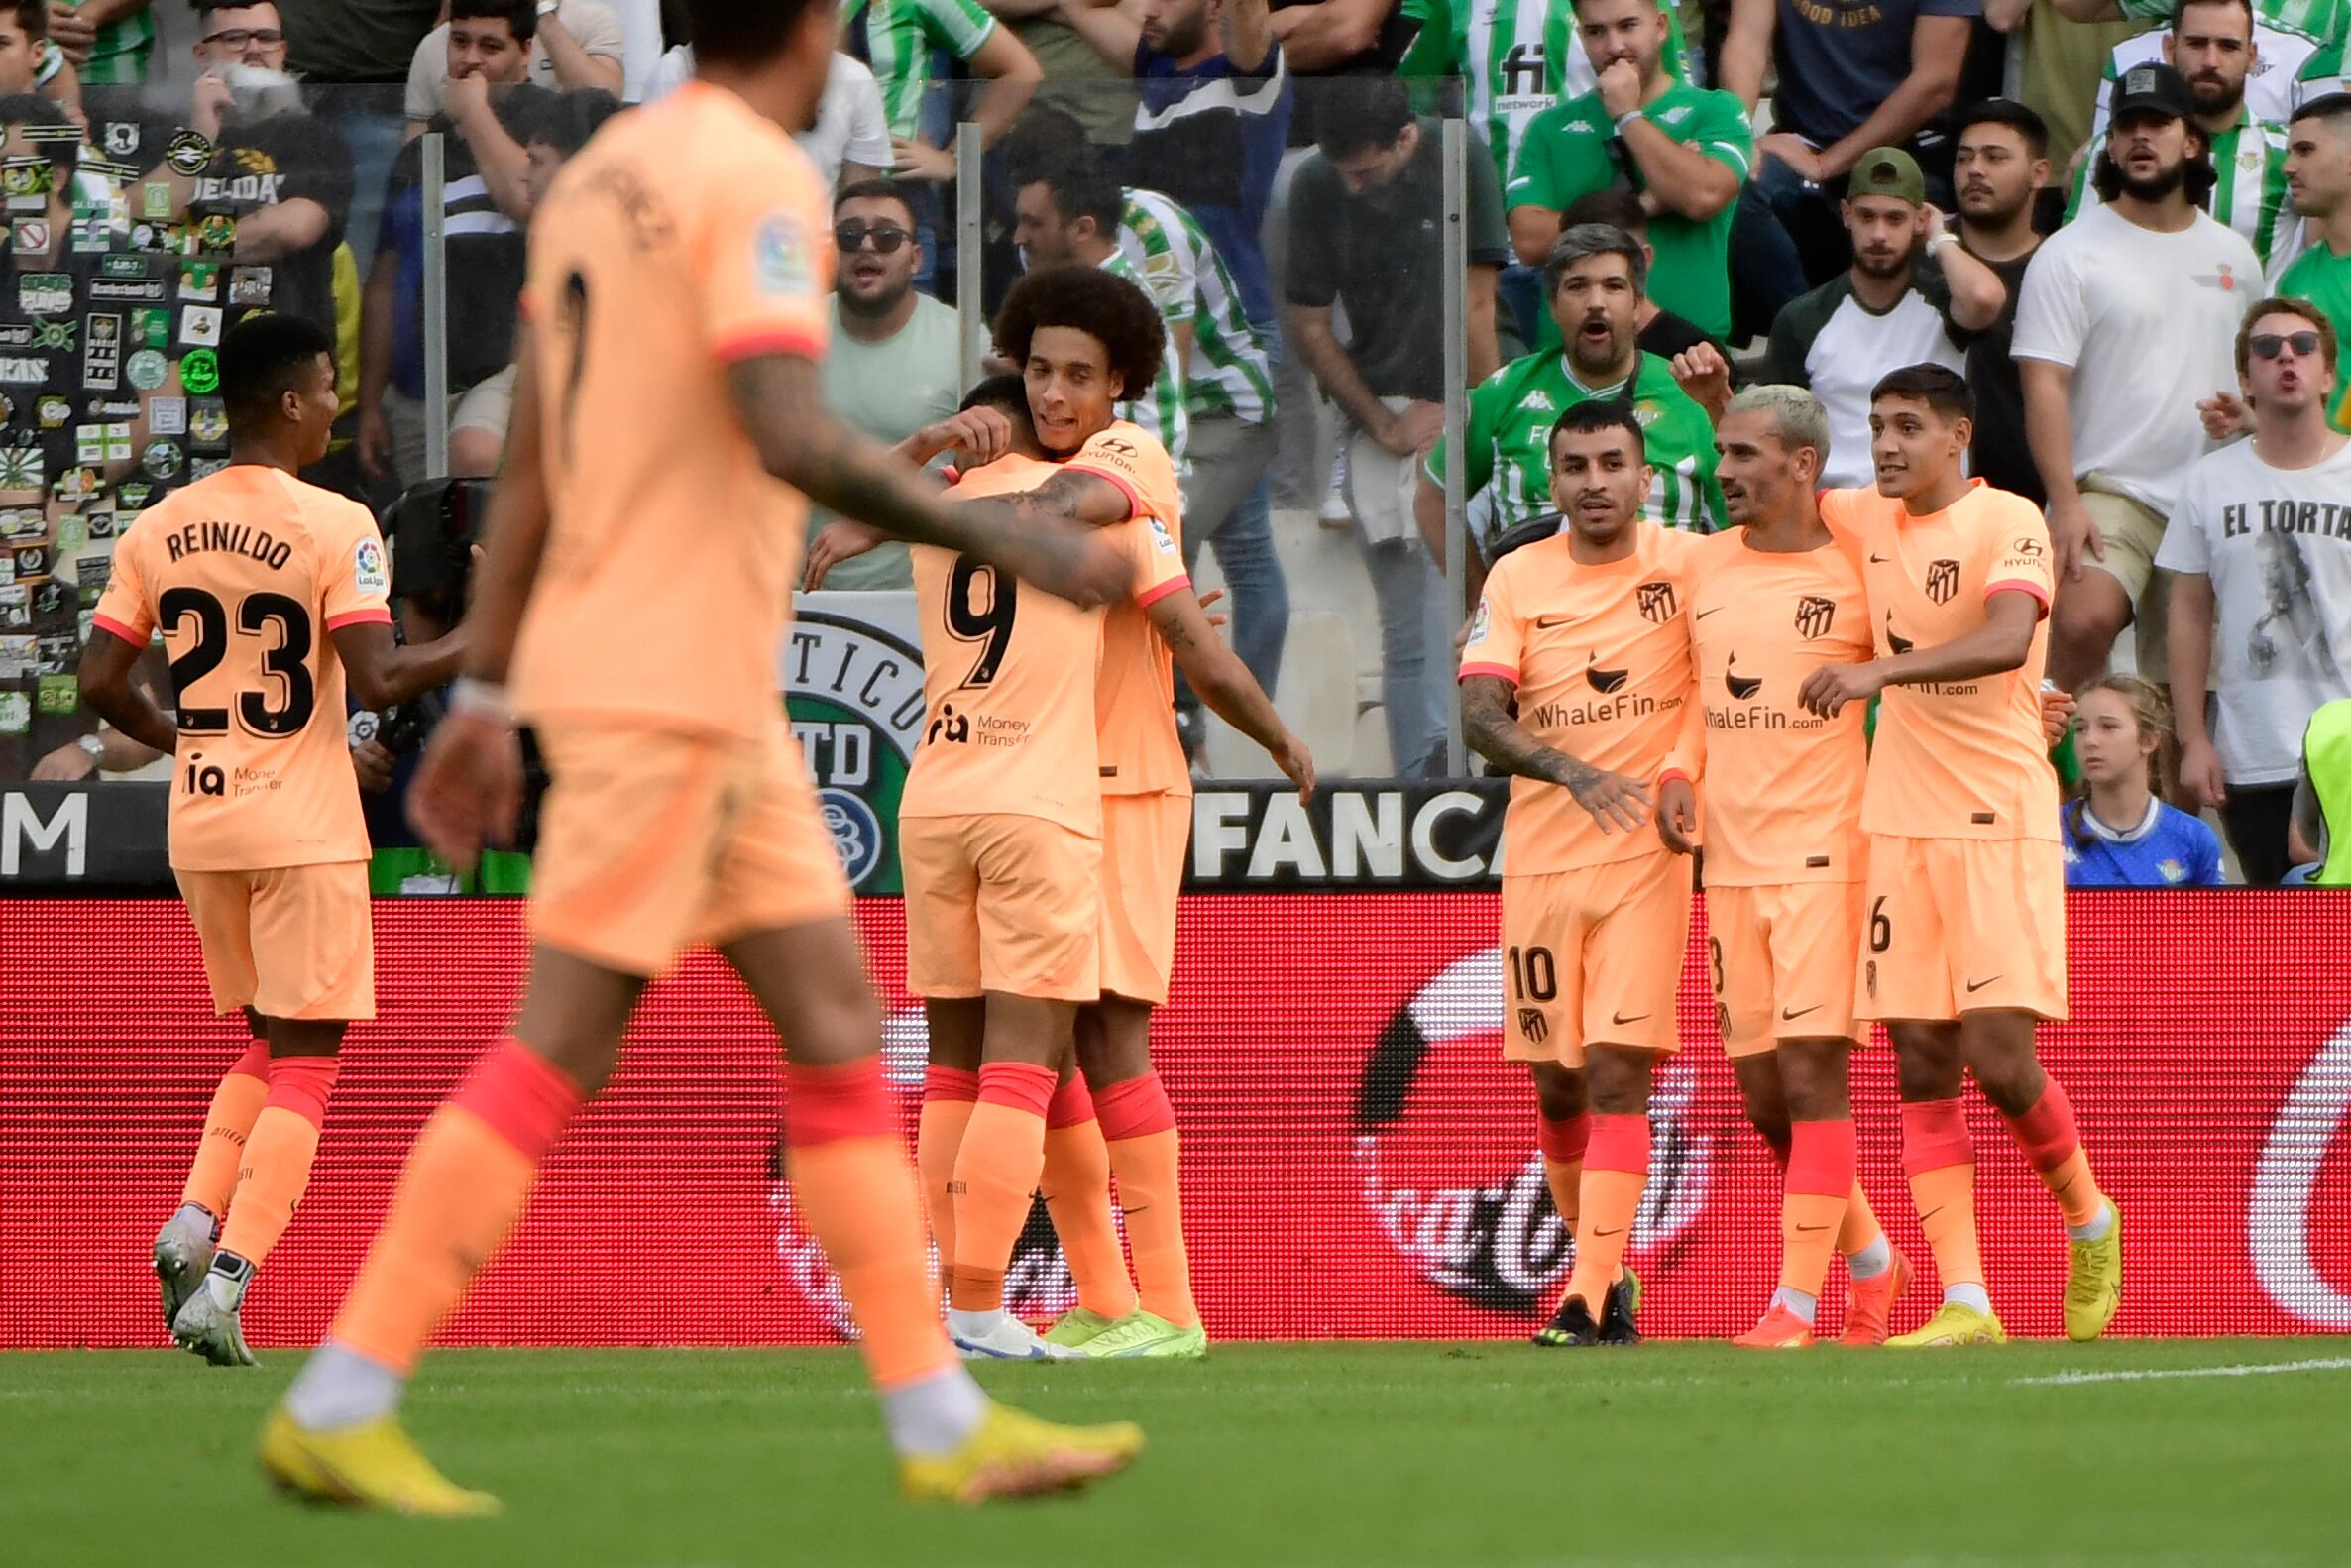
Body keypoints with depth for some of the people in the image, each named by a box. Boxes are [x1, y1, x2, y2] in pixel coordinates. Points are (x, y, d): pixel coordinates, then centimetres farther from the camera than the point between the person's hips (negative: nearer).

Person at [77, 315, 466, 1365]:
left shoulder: (158, 531, 4)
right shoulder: (334, 528, -12)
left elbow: (100, 683, 4)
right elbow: (377, 683, -19)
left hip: (199, 825, 6)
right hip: (304, 828, -6)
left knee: (267, 1043, 22)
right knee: (303, 1063, 0)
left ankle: (195, 1222, 2)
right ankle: (226, 1278, -12)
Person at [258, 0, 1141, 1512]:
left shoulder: (604, 175, 14)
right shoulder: (760, 179, -13)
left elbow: (529, 465, 16)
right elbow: (791, 438, -25)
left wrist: (485, 696, 18)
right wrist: (1012, 544, -17)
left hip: (712, 702, 9)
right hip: (667, 686, -9)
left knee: (839, 1028, 8)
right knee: (558, 1052, -6)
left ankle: (943, 1424, 8)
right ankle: (340, 1407, -4)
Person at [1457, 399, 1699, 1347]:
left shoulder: (1686, 565, -1)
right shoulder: (1518, 579, 2)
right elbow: (1479, 716, -8)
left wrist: (1680, 766, -16)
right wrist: (1574, 774, -23)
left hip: (1645, 854, -3)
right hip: (1540, 853, 3)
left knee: (1619, 1072, -12)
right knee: (1555, 1084, 8)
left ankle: (1592, 1301, -16)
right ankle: (1603, 1264, 27)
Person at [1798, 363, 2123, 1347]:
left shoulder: (2008, 524, -10)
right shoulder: (1869, 523, 10)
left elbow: (2007, 640, -27)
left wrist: (1880, 671, -38)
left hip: (1999, 823, -6)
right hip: (1899, 824, 6)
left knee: (1997, 1053, -12)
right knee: (1921, 1063, -1)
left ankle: (2090, 1223, 16)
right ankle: (1964, 1305, -1)